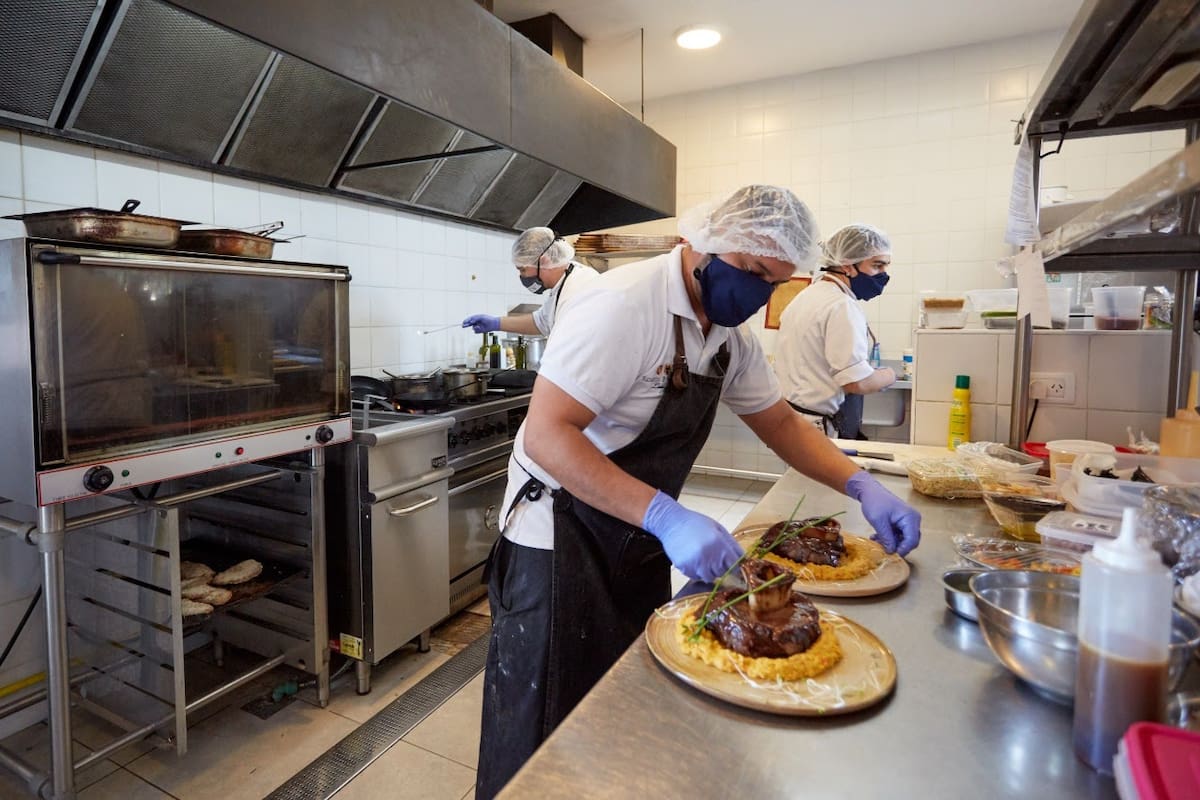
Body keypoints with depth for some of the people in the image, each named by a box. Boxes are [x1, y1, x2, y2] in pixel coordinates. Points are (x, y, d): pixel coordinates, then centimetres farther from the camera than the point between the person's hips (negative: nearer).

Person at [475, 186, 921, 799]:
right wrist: (665, 516, -35)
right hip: (562, 536, -7)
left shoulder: (731, 333, 2)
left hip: (640, 538, 8)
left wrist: (861, 485, -3)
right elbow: (546, 435, -29)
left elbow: (780, 423, 11)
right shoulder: (626, 304, -24)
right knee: (543, 745, 7)